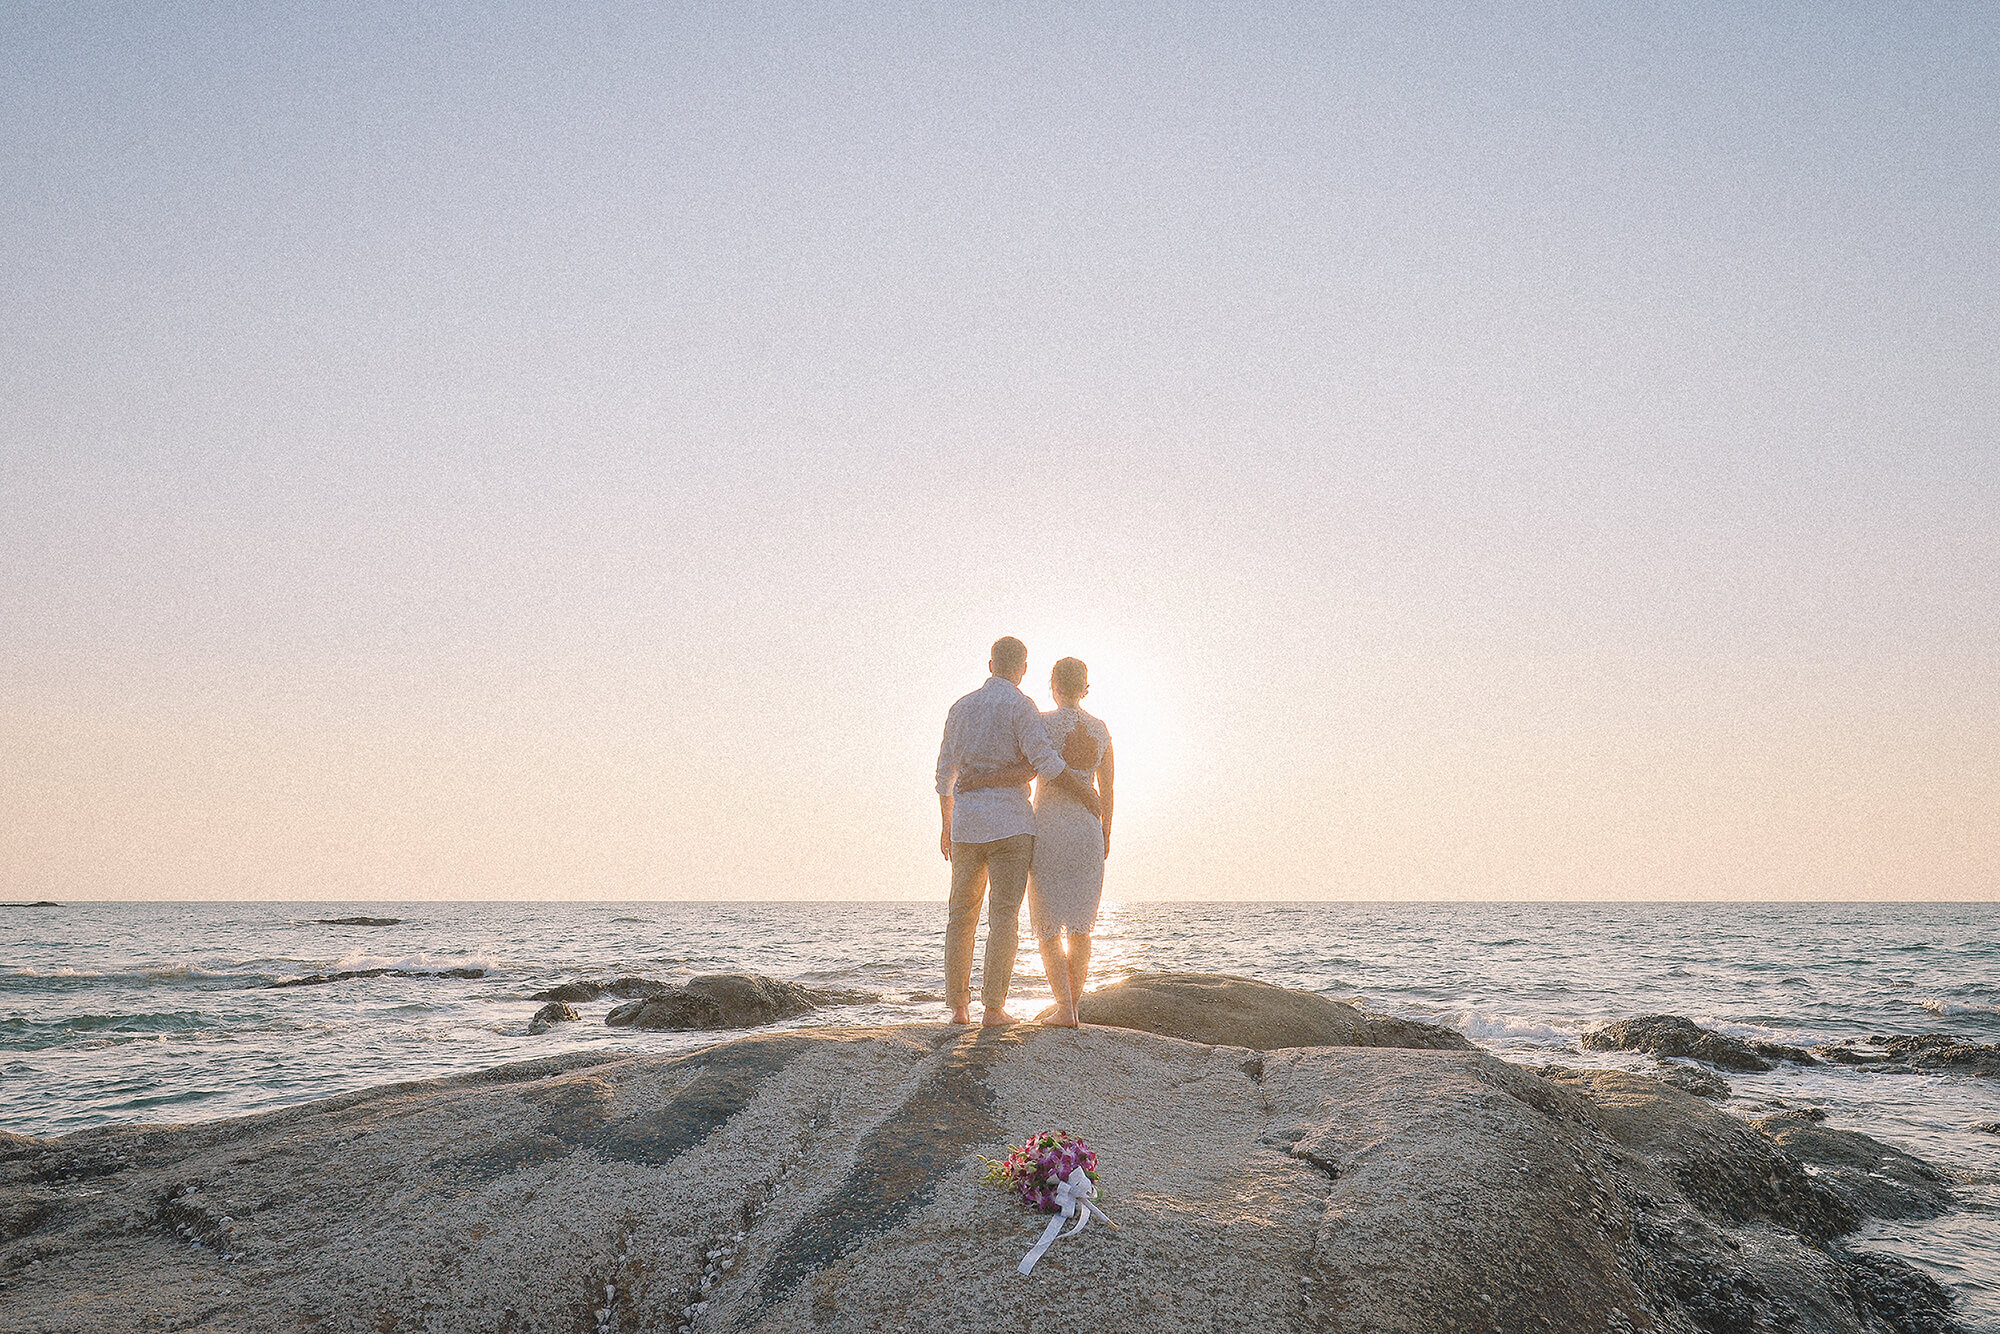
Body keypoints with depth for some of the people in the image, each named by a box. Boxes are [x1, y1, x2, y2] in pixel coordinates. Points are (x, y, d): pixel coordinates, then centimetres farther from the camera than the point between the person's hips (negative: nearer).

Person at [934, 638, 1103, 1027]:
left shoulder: (961, 707, 14)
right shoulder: (1020, 706, -5)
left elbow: (945, 773, 18)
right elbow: (1046, 764, -14)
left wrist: (947, 825, 27)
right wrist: (1086, 793, -1)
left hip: (966, 824, 5)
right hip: (1009, 823, -5)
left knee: (961, 917, 11)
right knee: (1004, 918, -2)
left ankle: (958, 1007, 10)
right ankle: (993, 1007, -5)